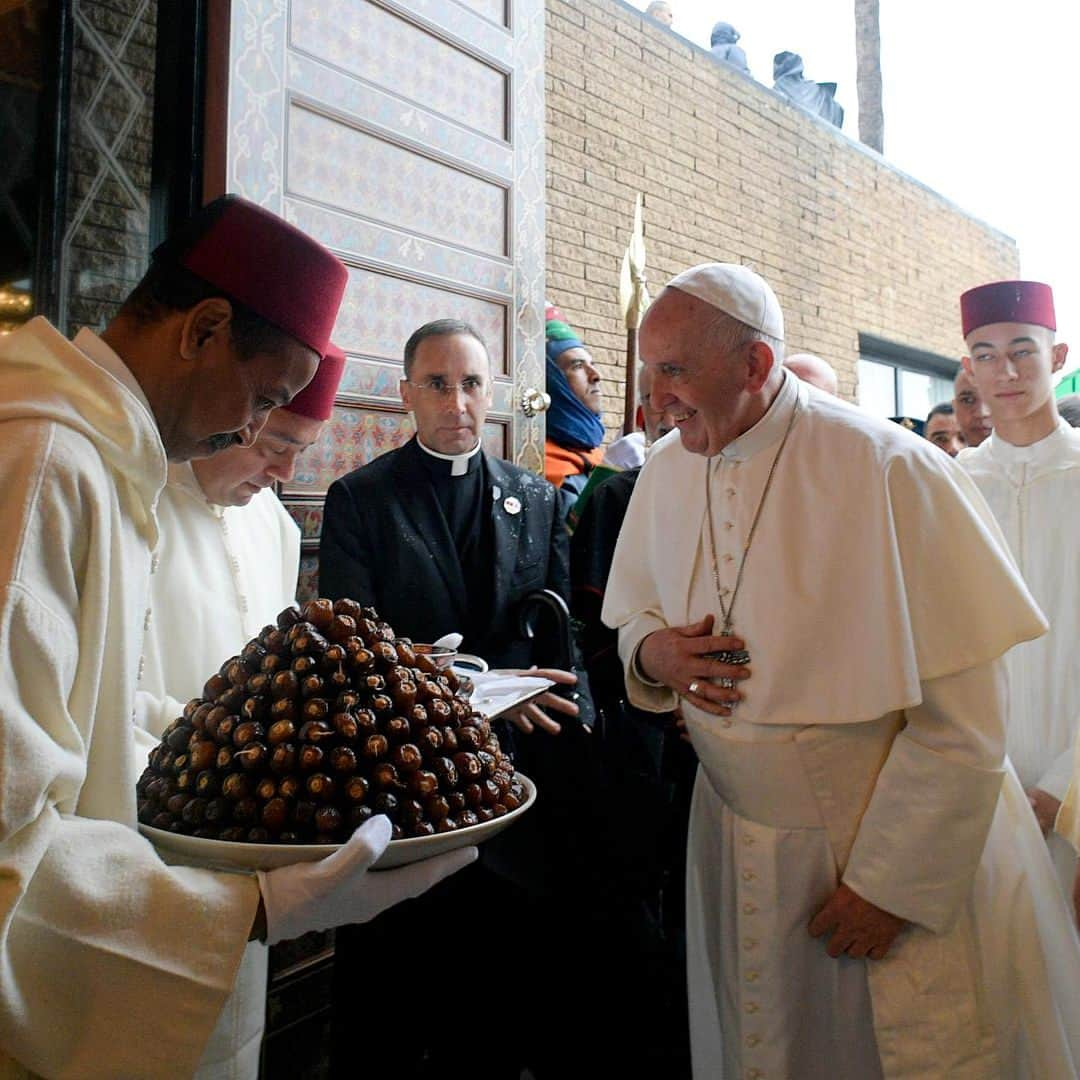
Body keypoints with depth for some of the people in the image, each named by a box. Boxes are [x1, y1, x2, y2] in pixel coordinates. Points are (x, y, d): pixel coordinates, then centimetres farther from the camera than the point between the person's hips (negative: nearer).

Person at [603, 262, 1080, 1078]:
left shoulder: (891, 472, -21)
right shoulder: (668, 472, -3)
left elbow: (963, 720, -19)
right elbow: (637, 616, 10)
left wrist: (890, 881, -16)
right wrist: (651, 651, -13)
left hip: (904, 855, -4)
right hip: (736, 849, 5)